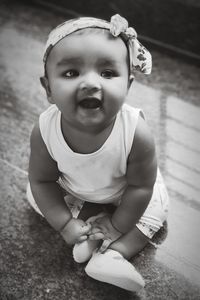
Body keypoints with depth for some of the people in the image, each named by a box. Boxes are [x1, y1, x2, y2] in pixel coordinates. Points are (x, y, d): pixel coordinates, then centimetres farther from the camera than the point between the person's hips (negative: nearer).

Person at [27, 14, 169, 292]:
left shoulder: (136, 133, -41)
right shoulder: (45, 131, -35)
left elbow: (140, 187, -25)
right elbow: (42, 181, -19)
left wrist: (117, 226, -17)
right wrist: (65, 224, -21)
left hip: (124, 193, -1)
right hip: (71, 190, 2)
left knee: (155, 205, -9)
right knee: (35, 195, -5)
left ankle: (113, 254, -9)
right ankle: (94, 224, -5)